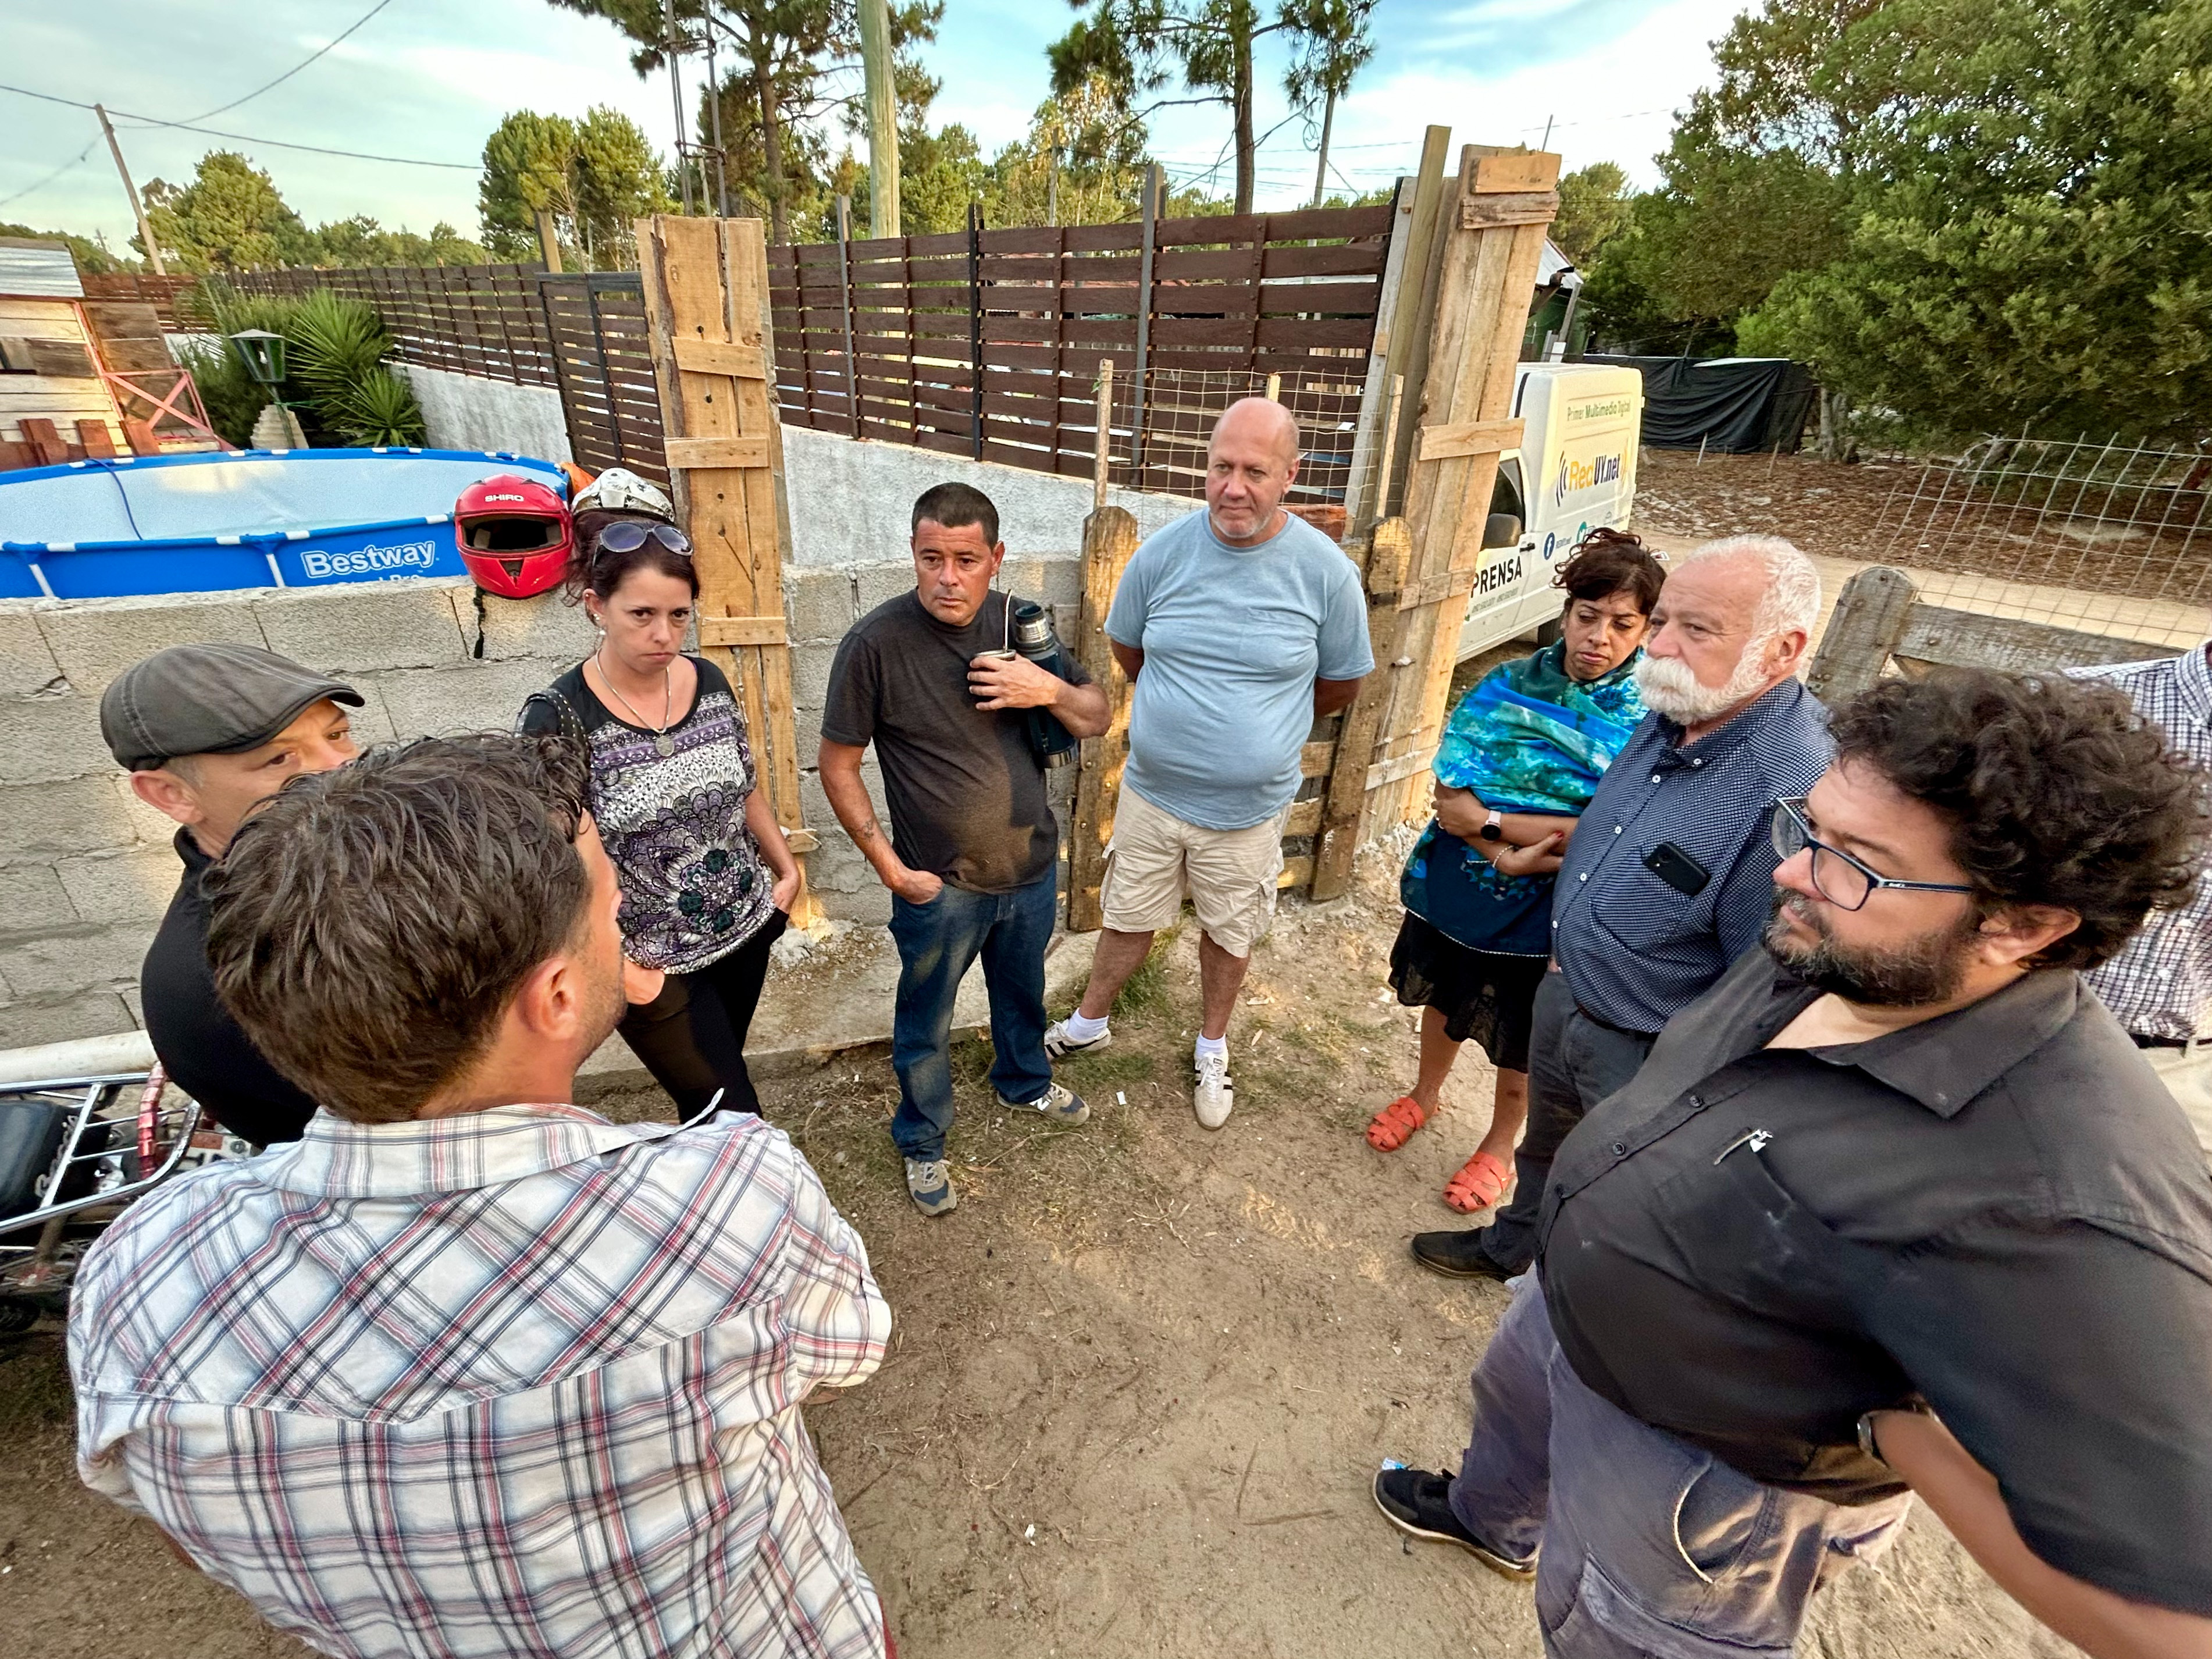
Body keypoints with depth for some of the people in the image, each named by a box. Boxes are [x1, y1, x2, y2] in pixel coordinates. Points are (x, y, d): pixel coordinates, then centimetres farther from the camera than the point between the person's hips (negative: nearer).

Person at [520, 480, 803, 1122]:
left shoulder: (708, 681, -3)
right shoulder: (558, 718, -19)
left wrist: (786, 869, 11)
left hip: (747, 931, 5)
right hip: (653, 966, -4)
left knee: (710, 1091, 23)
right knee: (733, 1115, 4)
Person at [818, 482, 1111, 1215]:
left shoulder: (1022, 624, -6)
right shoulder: (876, 642, -19)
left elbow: (1097, 718, 2)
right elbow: (837, 765, -12)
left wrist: (1051, 690, -20)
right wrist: (890, 868, -14)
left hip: (1033, 869, 4)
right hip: (940, 887, -4)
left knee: (1023, 993, 28)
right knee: (926, 1027, 17)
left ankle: (1023, 1081, 58)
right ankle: (922, 1141, 44)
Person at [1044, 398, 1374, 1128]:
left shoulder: (1327, 572, -14)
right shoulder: (1162, 552, -9)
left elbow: (1342, 683, 1)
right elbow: (1127, 648, 7)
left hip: (1249, 808, -1)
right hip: (1152, 791, 1)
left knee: (1230, 932, 19)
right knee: (1129, 917, 19)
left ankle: (1212, 1049, 45)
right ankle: (1089, 1024, 45)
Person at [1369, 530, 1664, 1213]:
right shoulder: (1505, 687, -10)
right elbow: (1450, 803, -16)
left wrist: (1490, 821, -24)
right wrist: (1558, 832, -26)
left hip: (1546, 913, -2)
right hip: (1453, 892, 2)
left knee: (1519, 1045, 18)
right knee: (1444, 1000, 25)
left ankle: (1499, 1150, 46)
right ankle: (1424, 1095, 54)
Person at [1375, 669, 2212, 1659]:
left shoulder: (2062, 1215, -40)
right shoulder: (1828, 954, -14)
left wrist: (1882, 1425, -27)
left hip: (1697, 1464, -7)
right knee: (1512, 1407, 36)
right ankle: (1489, 1523, 71)